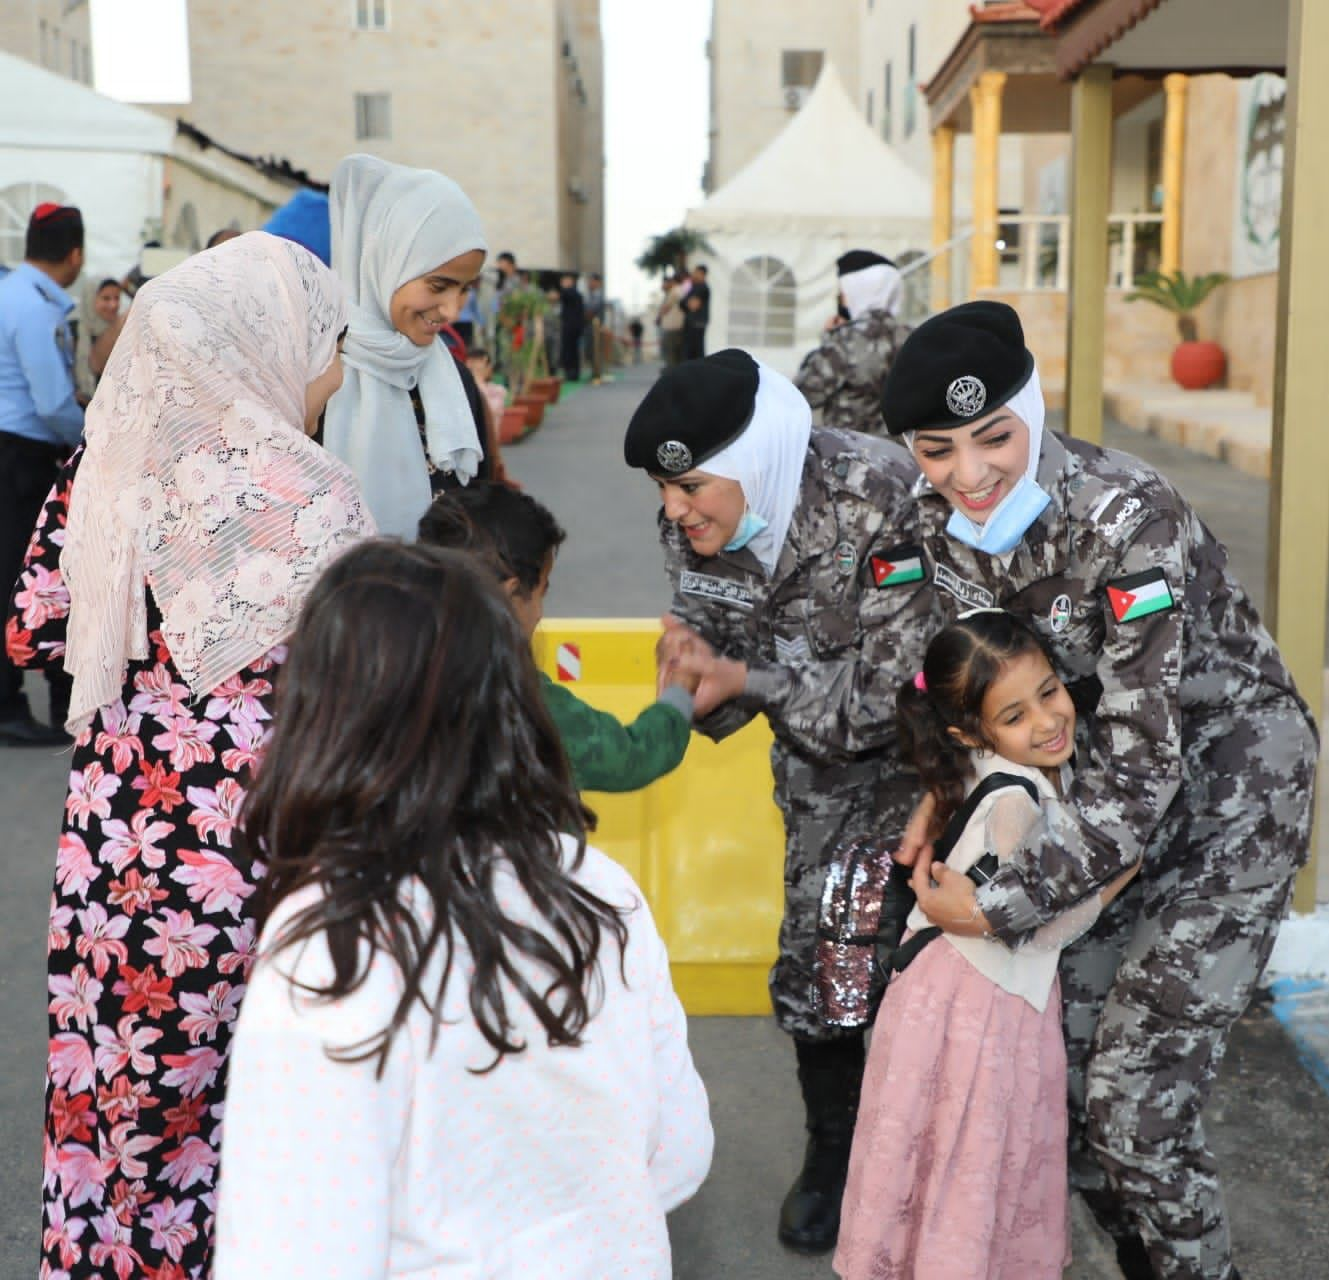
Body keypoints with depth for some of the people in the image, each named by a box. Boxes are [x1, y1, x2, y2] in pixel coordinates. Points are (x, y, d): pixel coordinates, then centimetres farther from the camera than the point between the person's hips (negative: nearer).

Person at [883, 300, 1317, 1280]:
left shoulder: (1126, 519, -31)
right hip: (1116, 783, 7)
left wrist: (1000, 906, -27)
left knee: (1136, 1106, -8)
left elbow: (1141, 764, -30)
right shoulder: (939, 513, -10)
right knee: (1056, 1043, 11)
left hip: (1229, 787, -7)